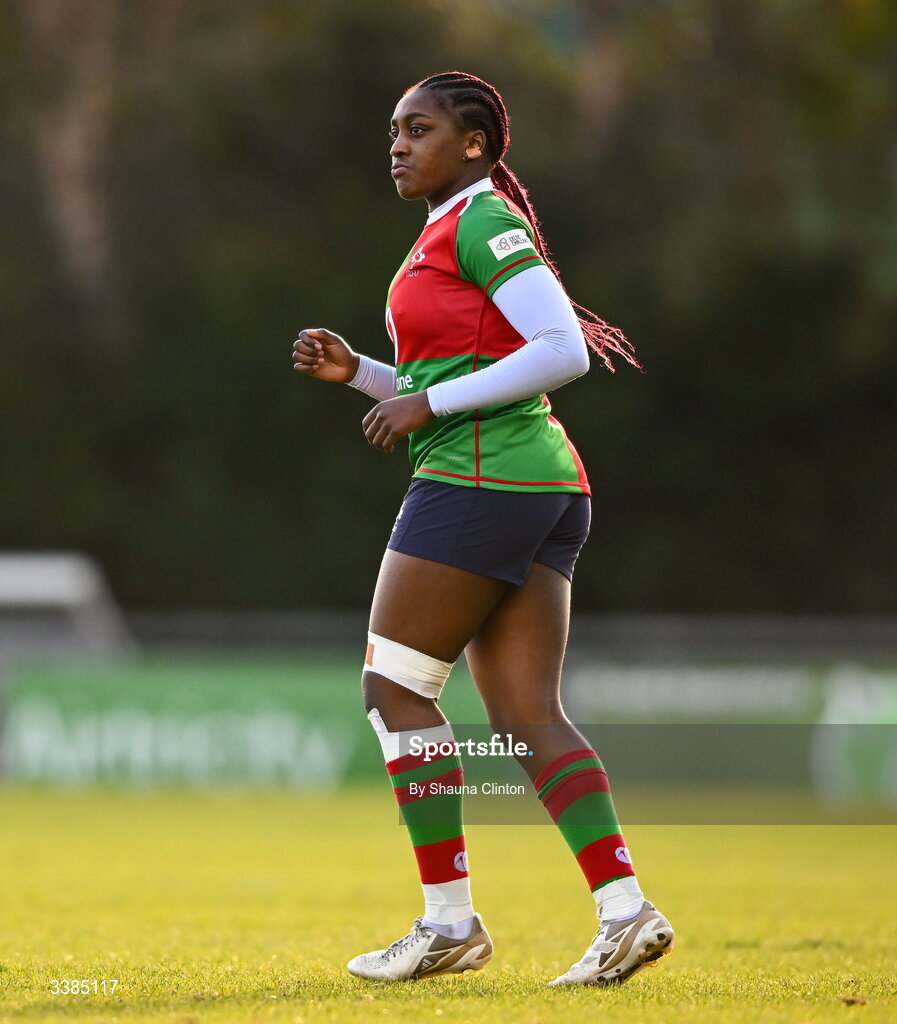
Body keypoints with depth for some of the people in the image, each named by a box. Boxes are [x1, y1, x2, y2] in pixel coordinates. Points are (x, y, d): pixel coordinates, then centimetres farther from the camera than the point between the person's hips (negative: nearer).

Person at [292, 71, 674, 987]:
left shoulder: (481, 219, -8)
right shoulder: (448, 233, 22)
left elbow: (564, 351, -18)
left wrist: (430, 403, -16)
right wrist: (354, 371, 14)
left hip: (479, 481, -10)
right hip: (544, 488, 10)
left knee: (394, 688, -2)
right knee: (526, 718, 3)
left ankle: (450, 921, 0)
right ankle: (626, 910, -7)